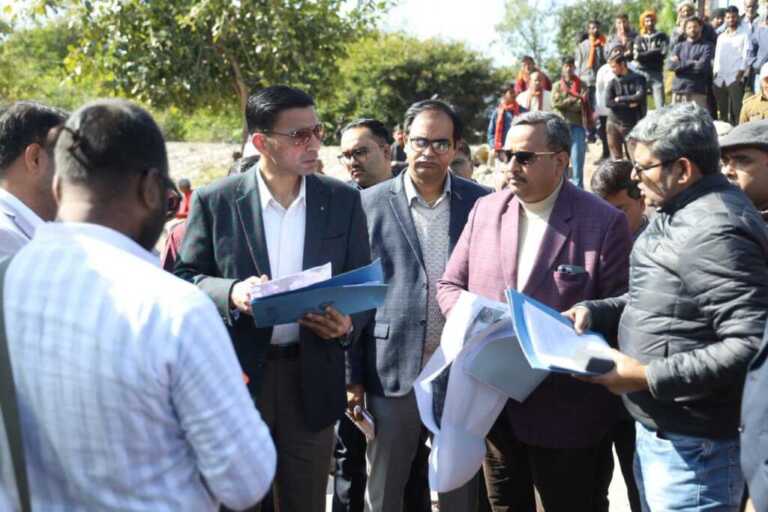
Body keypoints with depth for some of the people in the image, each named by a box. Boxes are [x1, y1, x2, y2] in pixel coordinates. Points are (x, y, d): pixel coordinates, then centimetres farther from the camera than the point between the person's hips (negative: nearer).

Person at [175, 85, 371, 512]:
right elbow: (184, 277, 0)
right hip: (237, 374, -1)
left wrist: (349, 323, -14)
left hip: (312, 375, 2)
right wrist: (231, 292, -19)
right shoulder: (215, 201, -4)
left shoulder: (342, 200, 3)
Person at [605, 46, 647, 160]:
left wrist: (620, 99, -11)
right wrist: (628, 104, -14)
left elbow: (640, 96, -17)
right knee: (616, 158, 3)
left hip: (632, 124, -2)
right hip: (614, 124, 2)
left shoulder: (638, 79, -2)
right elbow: (608, 102, -9)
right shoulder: (612, 82, 2)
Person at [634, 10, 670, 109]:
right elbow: (637, 56, -4)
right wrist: (655, 51, -5)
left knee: (660, 105, -8)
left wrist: (645, 54, -6)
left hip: (657, 73, -1)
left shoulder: (662, 37, 10)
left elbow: (664, 53, -6)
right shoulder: (639, 39, 12)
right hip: (641, 72, 1)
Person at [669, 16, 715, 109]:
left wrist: (681, 64, 1)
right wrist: (692, 63, -5)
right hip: (678, 91, 3)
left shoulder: (707, 46, 7)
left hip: (698, 92, -3)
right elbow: (672, 65, 2)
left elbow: (702, 65, -8)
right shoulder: (678, 46, 18)